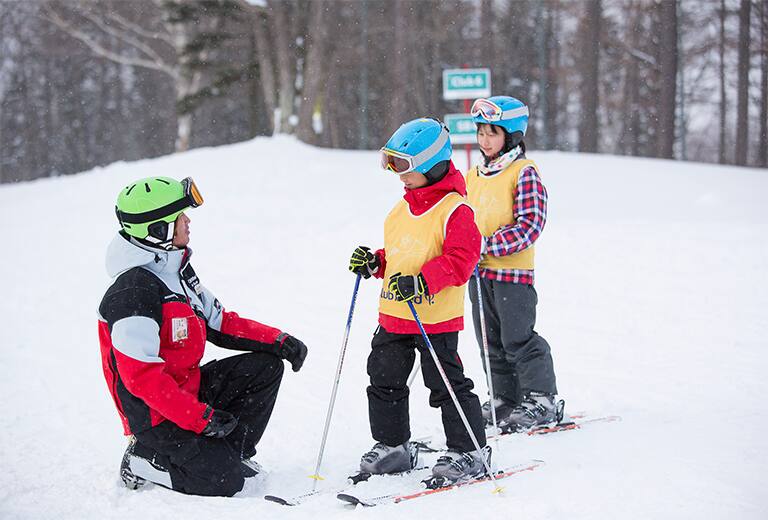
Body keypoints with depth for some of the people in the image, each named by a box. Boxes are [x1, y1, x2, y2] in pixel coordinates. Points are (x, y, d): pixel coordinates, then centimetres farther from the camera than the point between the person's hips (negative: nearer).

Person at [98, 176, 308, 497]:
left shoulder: (177, 270, 8)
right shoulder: (133, 292, -24)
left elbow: (219, 322, 14)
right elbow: (140, 376, -27)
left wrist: (278, 340, 1)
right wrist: (201, 418, -27)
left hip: (189, 389, 9)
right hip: (156, 416, -9)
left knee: (267, 365, 1)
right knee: (224, 481, -16)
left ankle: (232, 450, 8)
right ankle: (143, 462, 2)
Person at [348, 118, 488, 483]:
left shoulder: (454, 210, -13)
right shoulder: (403, 209, 14)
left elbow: (460, 259, -22)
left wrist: (420, 281, -31)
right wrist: (374, 264, 5)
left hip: (436, 318, -8)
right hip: (393, 315, 9)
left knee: (446, 385, -2)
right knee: (384, 380, 13)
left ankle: (468, 451, 10)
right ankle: (392, 446, 26)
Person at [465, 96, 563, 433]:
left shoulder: (524, 173, -10)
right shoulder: (472, 177, 13)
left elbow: (530, 225, -18)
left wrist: (487, 245, -24)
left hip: (513, 271, -7)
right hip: (478, 272, 7)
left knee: (517, 339, -3)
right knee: (491, 342, 12)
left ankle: (543, 400, 9)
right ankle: (506, 400, 24)